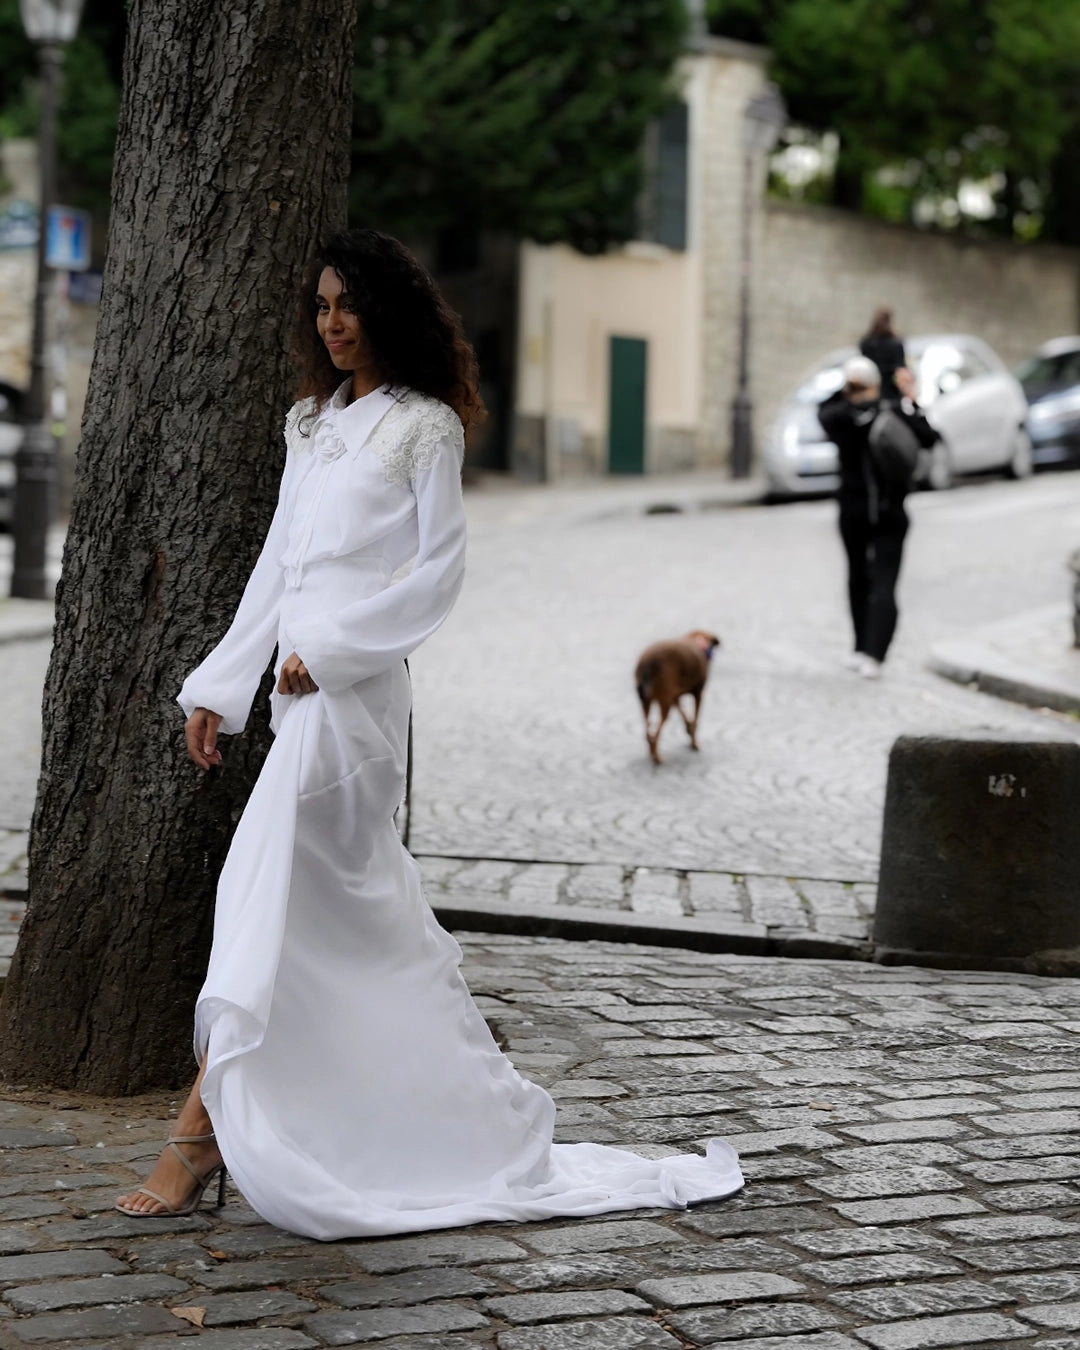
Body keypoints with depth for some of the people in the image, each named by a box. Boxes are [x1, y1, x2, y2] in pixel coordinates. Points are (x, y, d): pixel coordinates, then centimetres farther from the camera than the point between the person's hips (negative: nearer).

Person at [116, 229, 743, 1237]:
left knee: (264, 895, -13)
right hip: (301, 681, 8)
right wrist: (218, 687, 14)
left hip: (351, 683, -8)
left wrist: (328, 650, -14)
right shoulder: (312, 422, 19)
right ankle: (481, 1120, 22)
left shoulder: (425, 426, -2)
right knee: (361, 900, 11)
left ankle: (202, 1137, -10)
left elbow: (439, 571, -8)